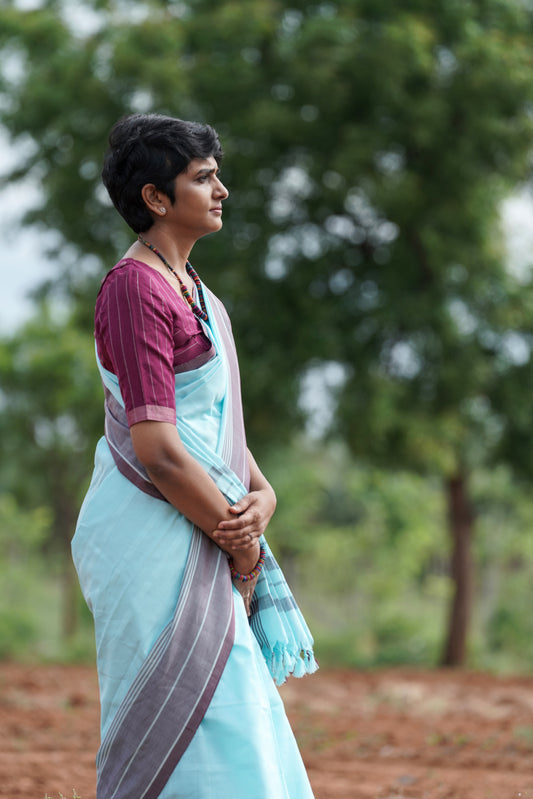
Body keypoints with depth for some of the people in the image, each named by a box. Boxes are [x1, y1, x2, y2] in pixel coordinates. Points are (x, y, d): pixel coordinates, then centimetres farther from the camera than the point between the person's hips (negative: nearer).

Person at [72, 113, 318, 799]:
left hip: (198, 533, 10)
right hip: (153, 538, -10)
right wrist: (238, 542, -11)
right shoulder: (135, 288, -15)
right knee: (200, 743, -8)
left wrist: (262, 495, -1)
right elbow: (157, 449, -20)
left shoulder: (189, 288, 17)